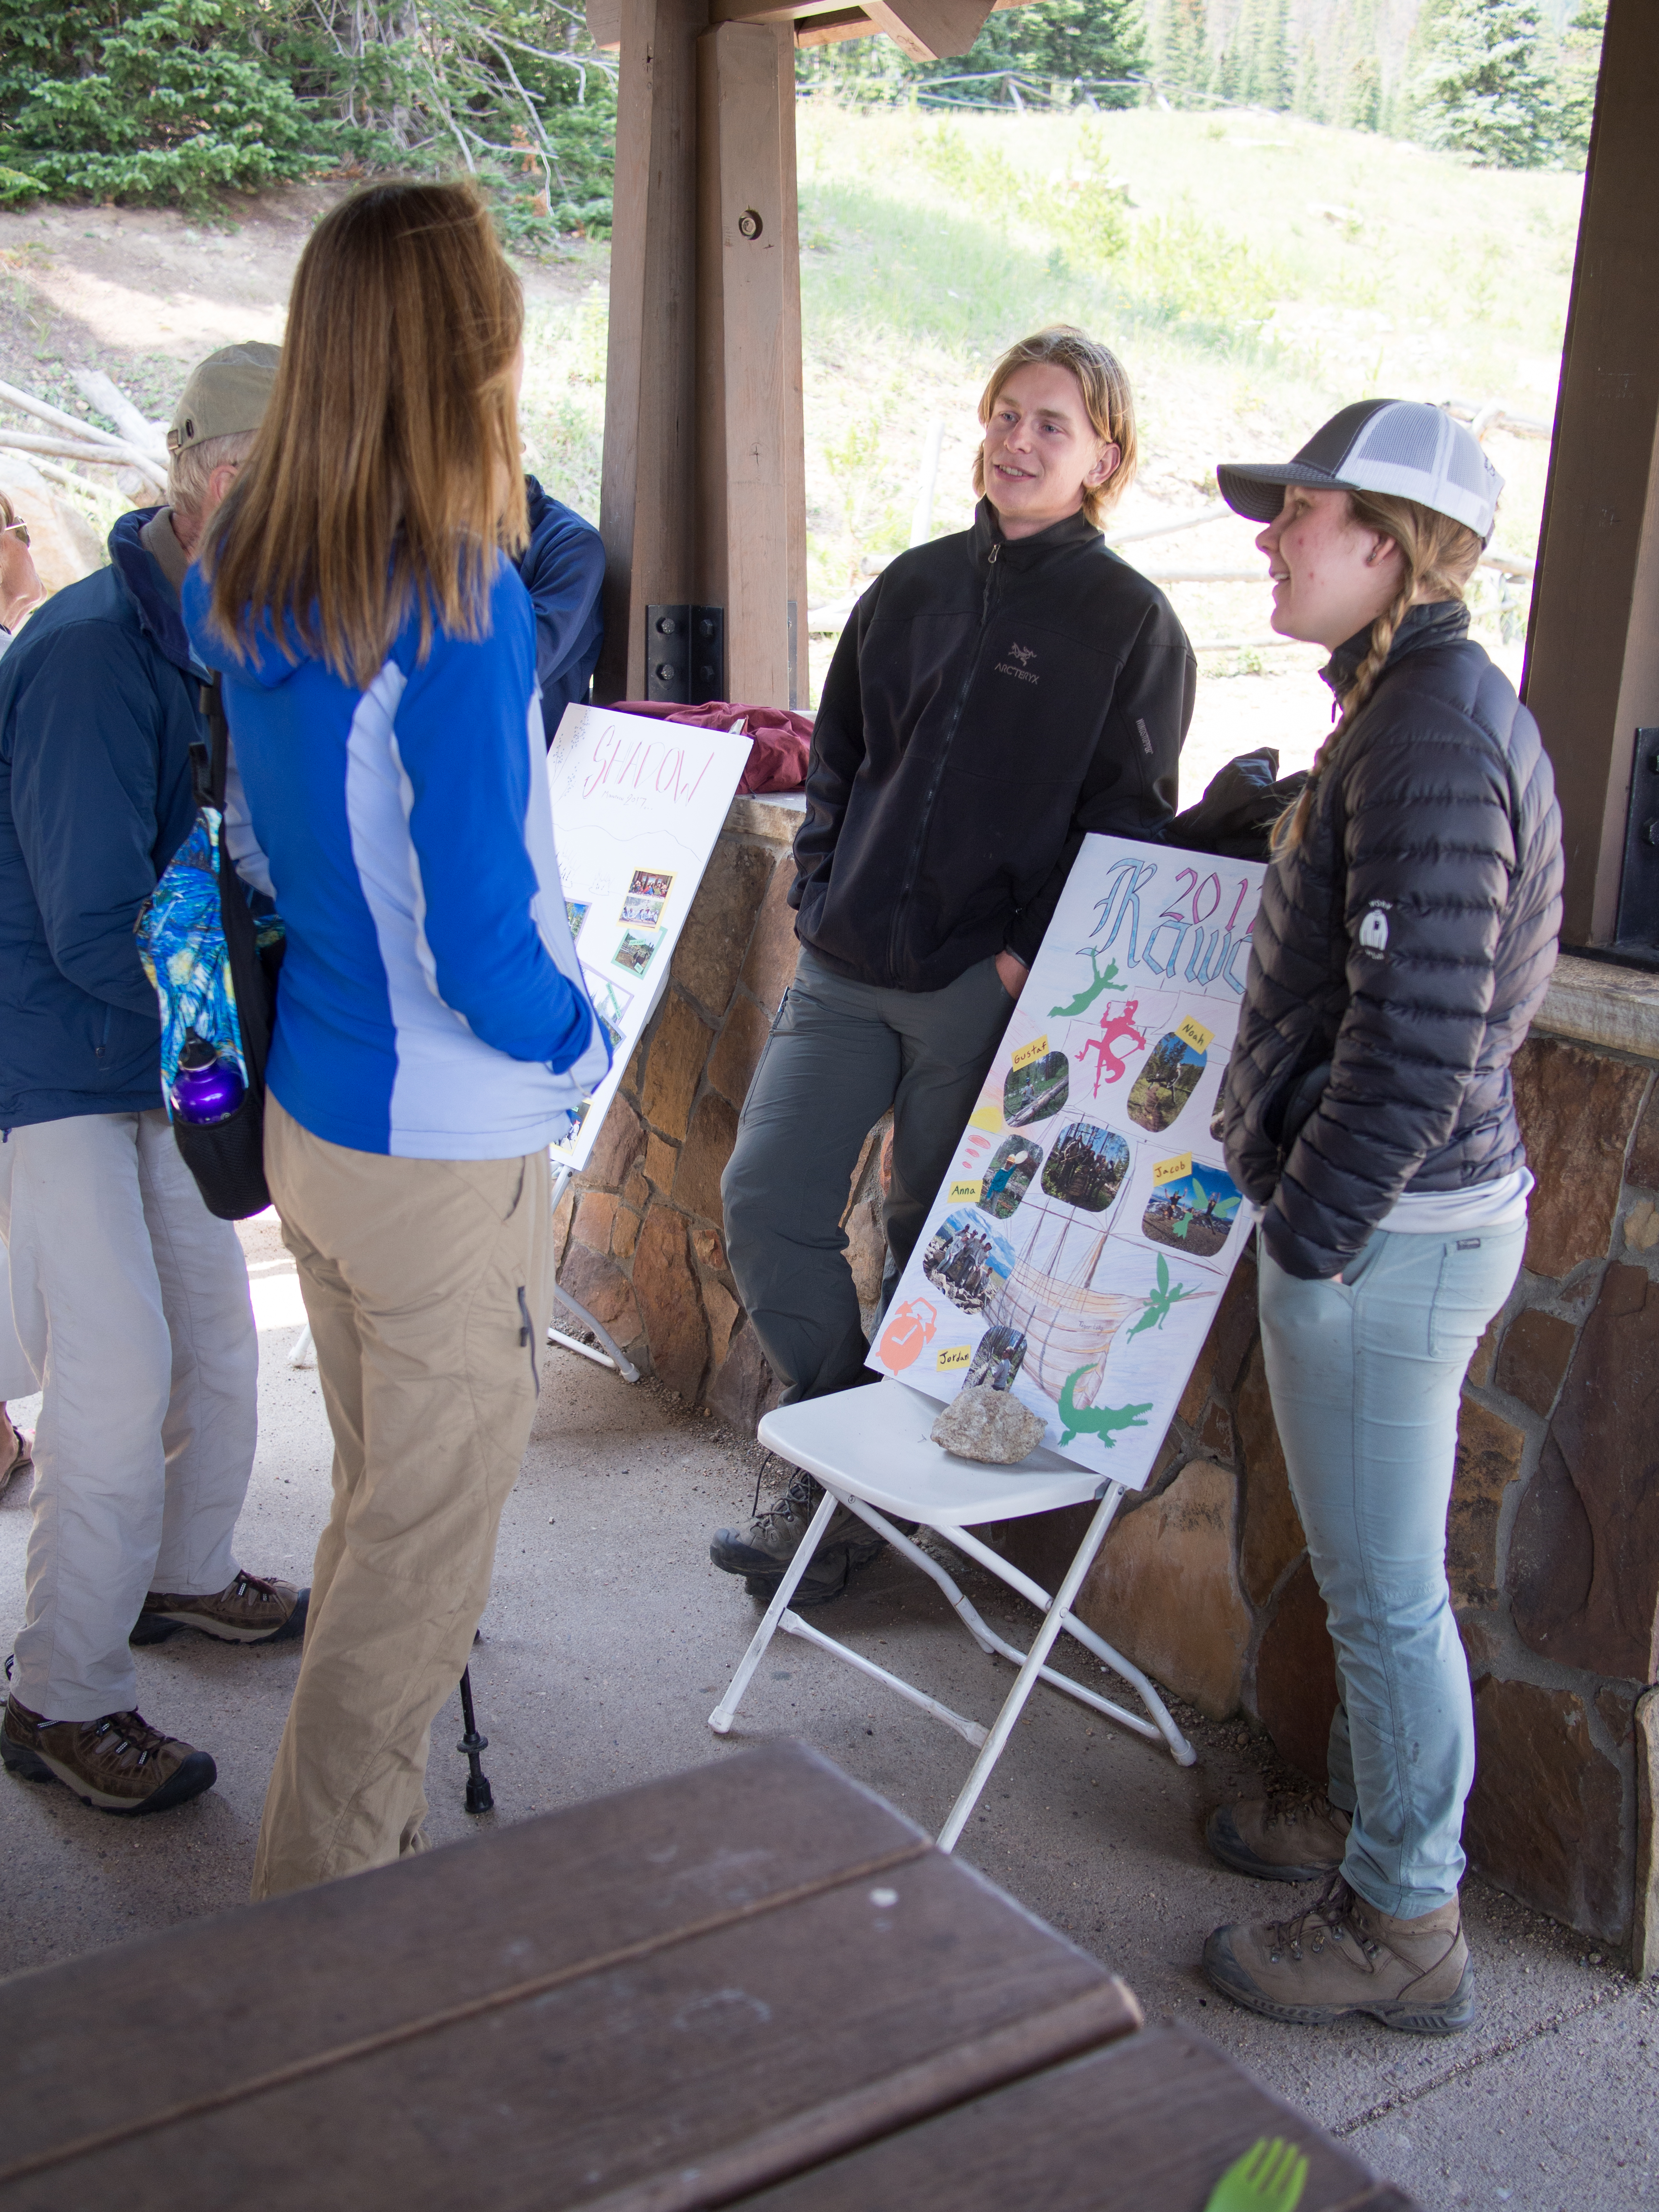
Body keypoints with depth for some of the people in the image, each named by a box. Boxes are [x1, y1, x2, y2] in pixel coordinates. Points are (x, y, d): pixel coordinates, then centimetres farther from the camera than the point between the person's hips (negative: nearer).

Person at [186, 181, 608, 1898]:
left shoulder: (243, 578, -1)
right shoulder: (456, 605, -23)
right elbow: (482, 934, -22)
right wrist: (578, 1047, -5)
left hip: (308, 1107, 8)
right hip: (449, 1143, -8)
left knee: (378, 1500, 24)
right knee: (424, 1541, 9)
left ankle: (344, 1855, 42)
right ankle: (325, 1901, 24)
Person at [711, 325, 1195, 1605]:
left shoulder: (1130, 621, -3)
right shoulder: (914, 587, 12)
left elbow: (1128, 823, -6)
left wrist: (1031, 957, -14)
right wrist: (818, 890, 8)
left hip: (985, 992, -5)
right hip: (846, 971, 5)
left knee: (934, 1249, 6)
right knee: (766, 1201, -1)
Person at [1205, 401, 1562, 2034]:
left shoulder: (1433, 735, -20)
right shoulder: (1422, 705, 11)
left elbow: (1419, 1037, -24)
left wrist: (1310, 1227, -17)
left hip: (1385, 1231, -10)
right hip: (1412, 1208, 10)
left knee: (1385, 1588, 4)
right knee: (1373, 1572, 23)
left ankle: (1404, 1927, 20)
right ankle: (1371, 1816, 41)